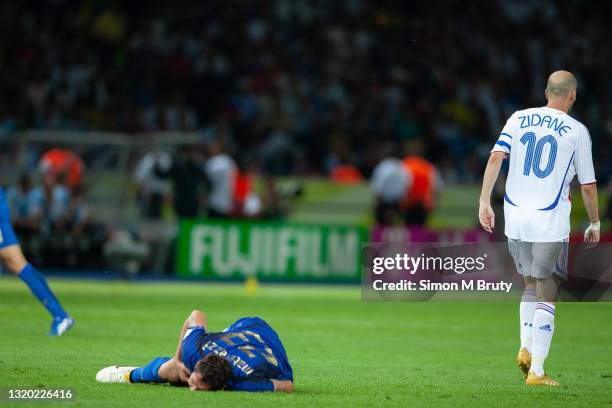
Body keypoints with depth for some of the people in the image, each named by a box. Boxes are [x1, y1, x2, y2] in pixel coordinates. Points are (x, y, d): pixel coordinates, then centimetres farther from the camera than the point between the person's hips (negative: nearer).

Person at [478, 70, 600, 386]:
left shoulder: (519, 119, 6)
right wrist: (594, 224, 15)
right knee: (546, 296, 3)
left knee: (530, 285, 22)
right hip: (550, 224, -4)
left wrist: (484, 201, -5)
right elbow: (588, 185, 2)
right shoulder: (577, 131, -1)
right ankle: (536, 371, -1)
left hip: (515, 219, 4)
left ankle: (526, 348, 7)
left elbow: (496, 157, -5)